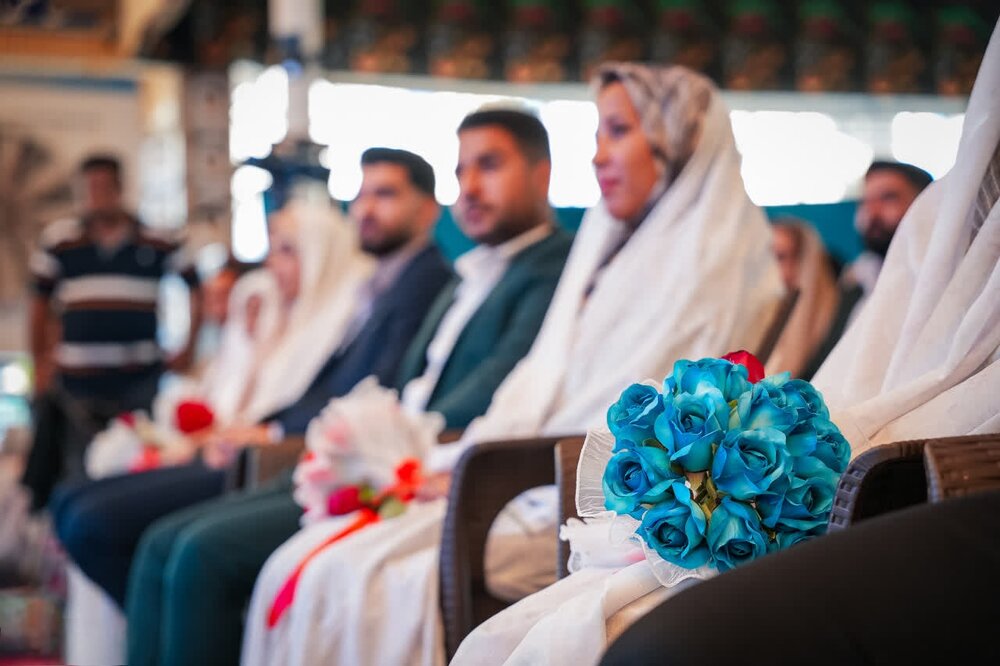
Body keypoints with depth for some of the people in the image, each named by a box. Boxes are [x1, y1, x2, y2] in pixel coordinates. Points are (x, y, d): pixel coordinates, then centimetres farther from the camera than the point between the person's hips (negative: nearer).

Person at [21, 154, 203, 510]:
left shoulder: (160, 241, 1)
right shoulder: (58, 240, 3)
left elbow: (197, 289, 11)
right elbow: (40, 304, 11)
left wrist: (187, 350, 7)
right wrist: (40, 364, 8)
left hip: (141, 378, 0)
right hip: (79, 383, 0)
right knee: (82, 477, 6)